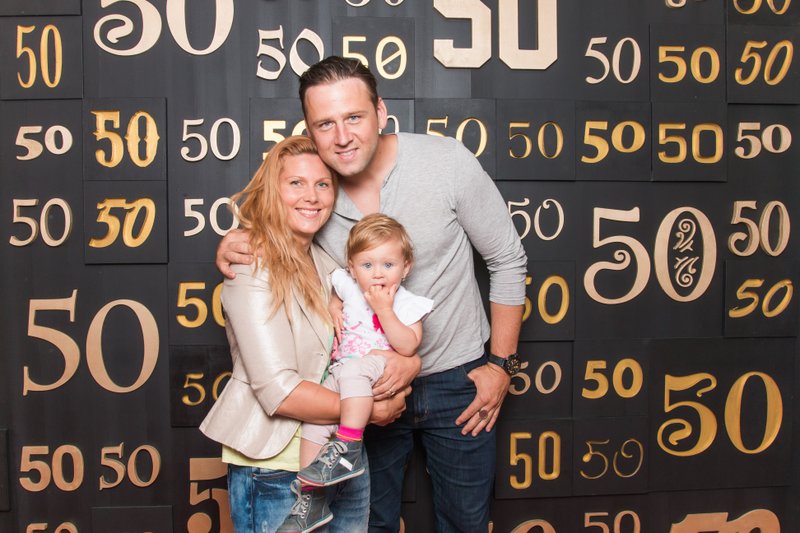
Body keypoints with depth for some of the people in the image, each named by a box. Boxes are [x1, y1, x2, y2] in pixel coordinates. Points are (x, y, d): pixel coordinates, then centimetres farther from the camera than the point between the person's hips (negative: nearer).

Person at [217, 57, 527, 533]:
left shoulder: (447, 161, -18)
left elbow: (508, 261, -9)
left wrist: (501, 364, -8)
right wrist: (234, 242, -17)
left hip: (457, 380, -1)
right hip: (371, 385, 2)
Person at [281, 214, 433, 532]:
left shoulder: (407, 304, -5)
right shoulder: (348, 286, 6)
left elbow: (408, 347, -18)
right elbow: (335, 299, 31)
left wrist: (384, 310, -21)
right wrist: (334, 310, 9)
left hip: (380, 369, -5)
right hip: (340, 371, 5)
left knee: (353, 368, -37)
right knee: (314, 415, -14)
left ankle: (348, 447, -33)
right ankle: (311, 496, -3)